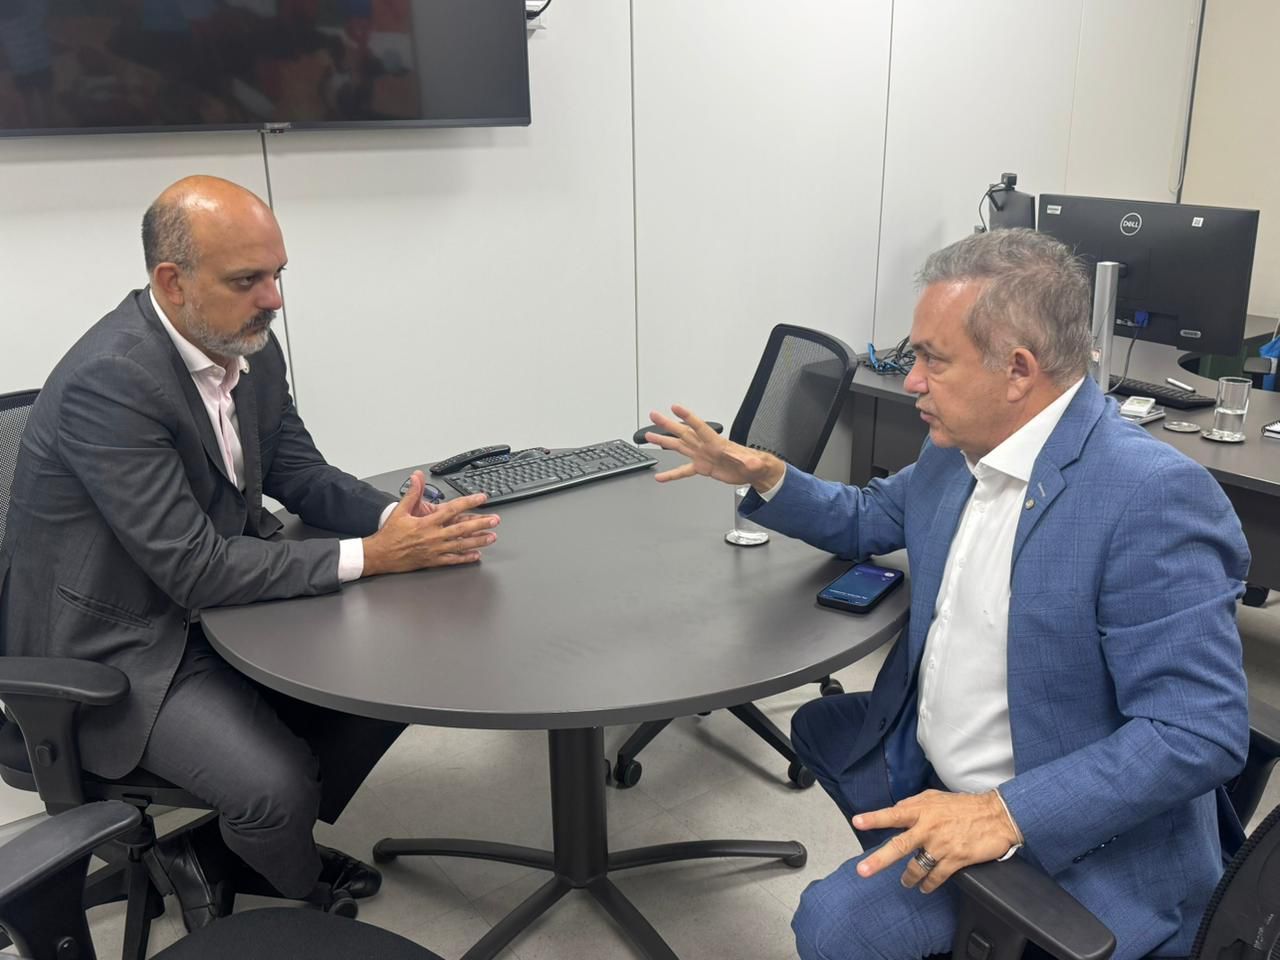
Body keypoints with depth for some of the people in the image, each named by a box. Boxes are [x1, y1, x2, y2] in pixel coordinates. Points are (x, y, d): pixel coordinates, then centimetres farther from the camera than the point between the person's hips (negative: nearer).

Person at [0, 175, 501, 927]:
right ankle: (305, 893, 16)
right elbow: (196, 569, -30)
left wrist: (398, 517, -16)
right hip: (116, 644, -8)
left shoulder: (249, 345, -4)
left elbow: (300, 472, 5)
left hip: (216, 600, 8)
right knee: (280, 784, -23)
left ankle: (223, 854, 18)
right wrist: (372, 556, -28)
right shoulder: (110, 382, -28)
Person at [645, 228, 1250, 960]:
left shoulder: (1154, 498, -26)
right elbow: (870, 520, 17)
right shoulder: (960, 446, -1)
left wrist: (1007, 814, -33)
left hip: (1080, 847, -8)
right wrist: (766, 478, -1)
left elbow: (1203, 731, -26)